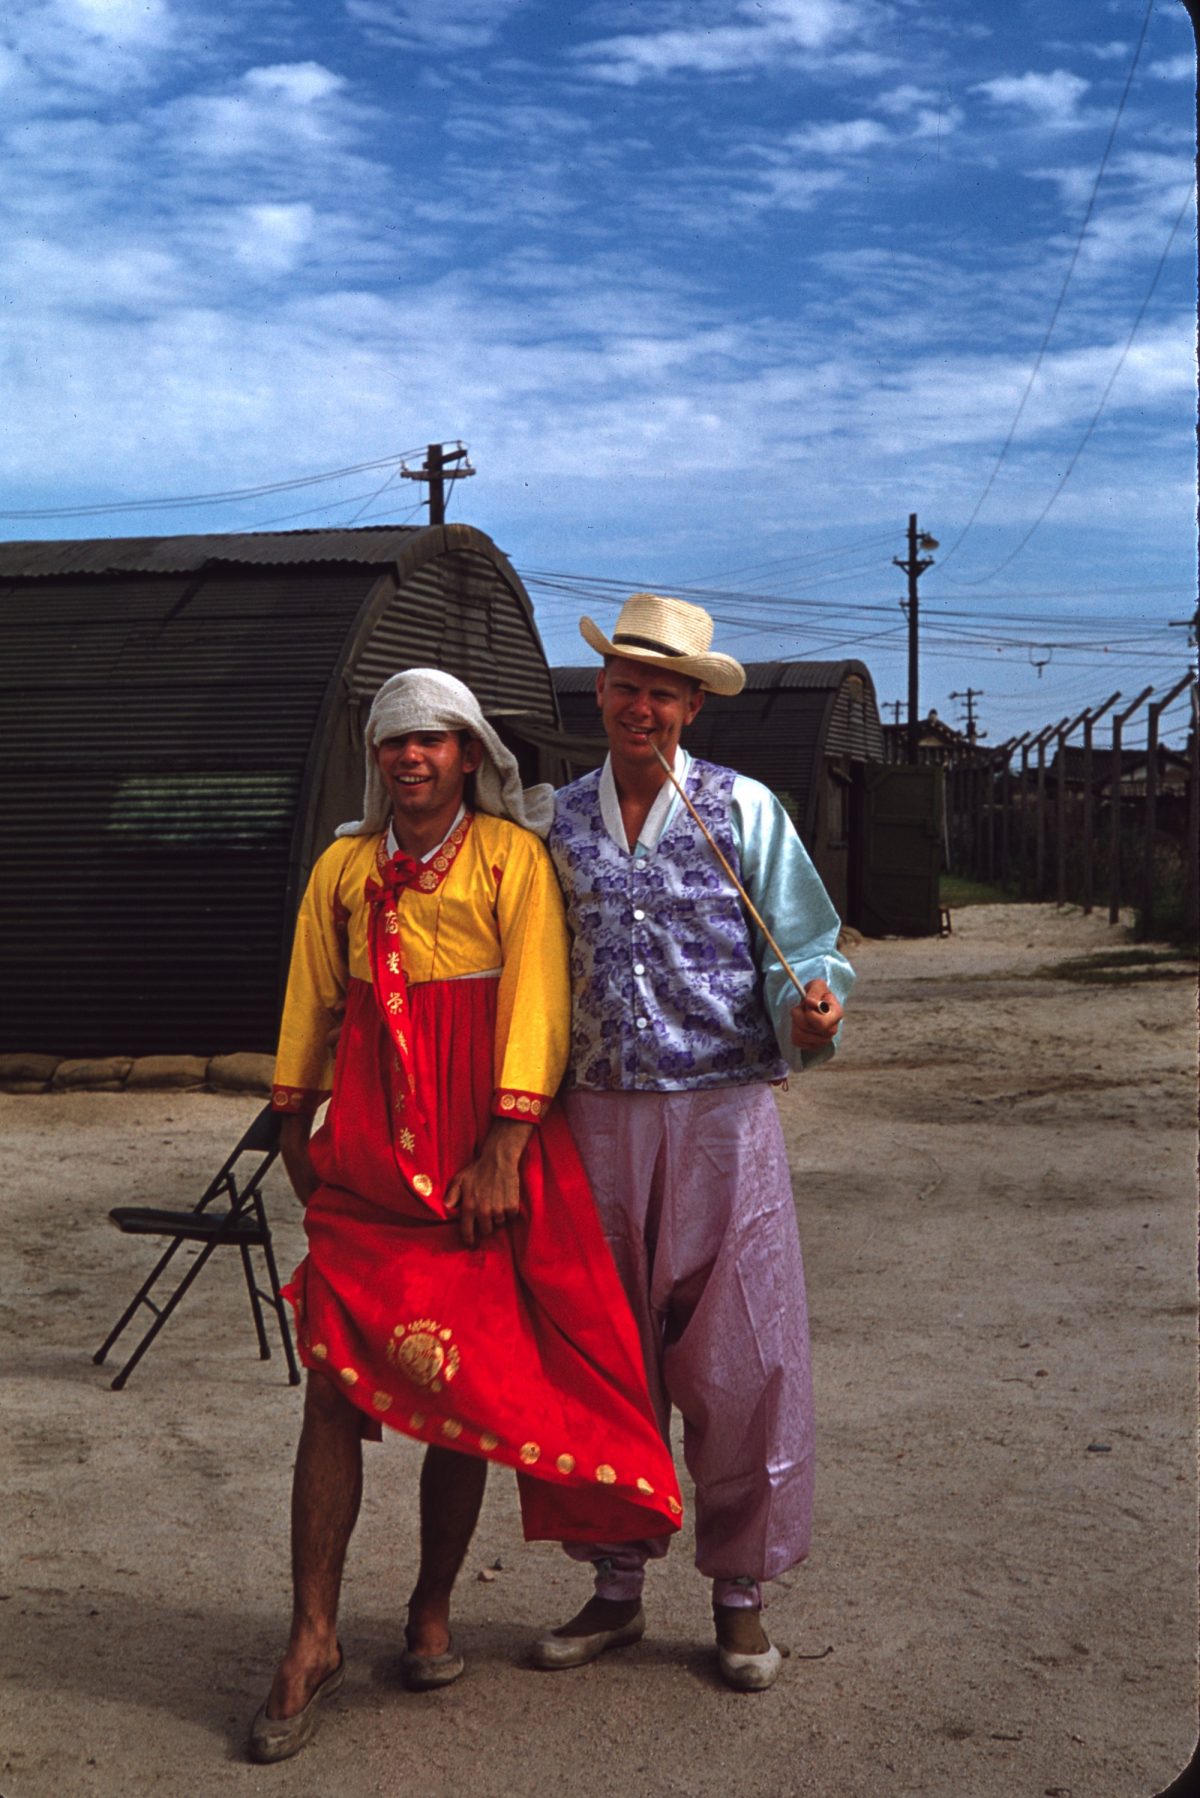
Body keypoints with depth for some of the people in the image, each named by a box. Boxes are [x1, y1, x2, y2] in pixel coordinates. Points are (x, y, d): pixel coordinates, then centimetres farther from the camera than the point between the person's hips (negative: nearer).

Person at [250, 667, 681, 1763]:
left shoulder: (513, 856, 2)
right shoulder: (344, 866, 15)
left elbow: (534, 1002, -6)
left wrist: (503, 1149, -13)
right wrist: (294, 1120, 20)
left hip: (480, 1157, -2)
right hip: (365, 1155, 3)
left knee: (462, 1391, 4)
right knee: (336, 1385, -4)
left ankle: (433, 1612, 23)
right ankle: (313, 1642, 4)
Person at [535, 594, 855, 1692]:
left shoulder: (743, 810, 1)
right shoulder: (558, 822, 9)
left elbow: (801, 946, 1)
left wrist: (812, 1003, -20)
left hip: (722, 1114, -3)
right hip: (599, 1118, 3)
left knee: (739, 1359, 1)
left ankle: (740, 1594, 19)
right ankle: (617, 1587, 26)